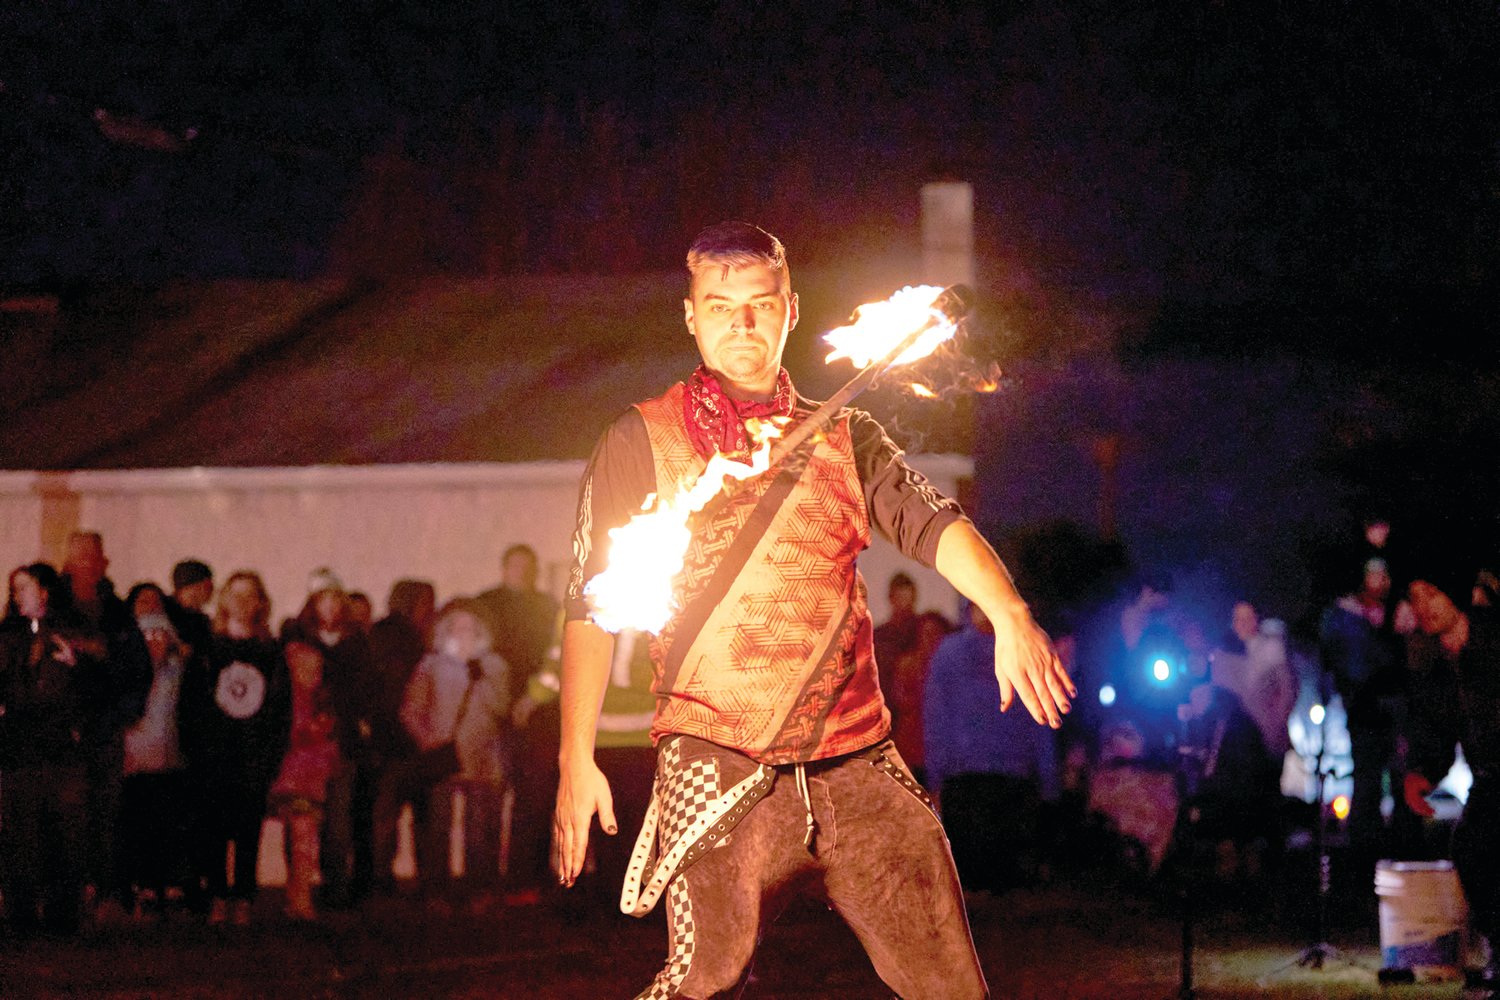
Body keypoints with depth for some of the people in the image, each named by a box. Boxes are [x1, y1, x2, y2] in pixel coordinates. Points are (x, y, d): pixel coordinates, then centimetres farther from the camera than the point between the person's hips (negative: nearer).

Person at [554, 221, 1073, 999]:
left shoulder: (843, 438, 15)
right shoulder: (641, 443, 6)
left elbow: (929, 522, 0)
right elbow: (592, 604, 4)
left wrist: (1009, 614, -19)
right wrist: (577, 759, -6)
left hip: (854, 760, 3)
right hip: (718, 764, -3)